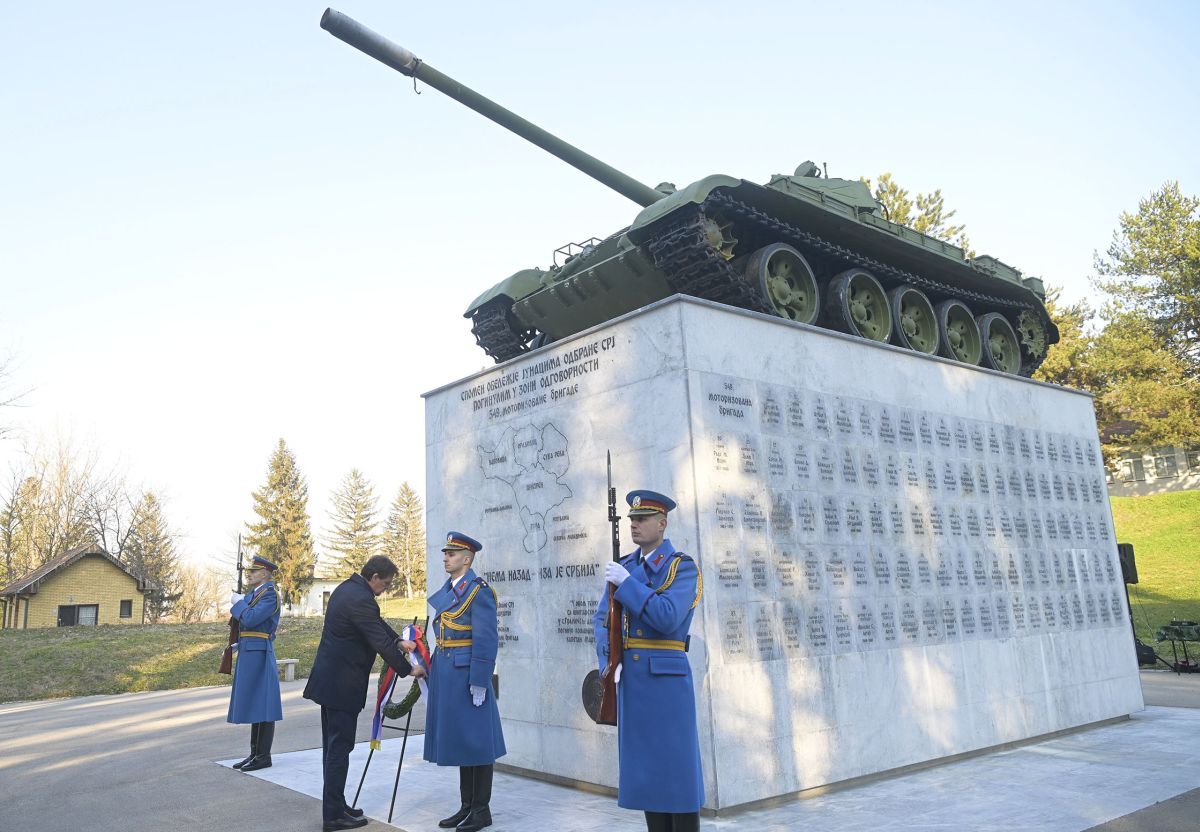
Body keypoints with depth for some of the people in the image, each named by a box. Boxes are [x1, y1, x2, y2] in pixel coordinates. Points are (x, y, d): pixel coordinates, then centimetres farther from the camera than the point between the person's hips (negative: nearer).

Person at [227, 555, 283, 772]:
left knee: (261, 705, -4)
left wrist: (237, 602, -9)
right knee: (254, 705, 13)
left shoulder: (270, 594, -12)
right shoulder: (253, 593, 16)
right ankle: (255, 753, 20)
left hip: (258, 654, -10)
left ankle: (264, 756, 1)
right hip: (249, 654, 10)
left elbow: (250, 619, -22)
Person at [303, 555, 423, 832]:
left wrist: (399, 641, 10)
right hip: (342, 683, -10)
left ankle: (334, 806, 24)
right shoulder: (361, 600, -22)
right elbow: (381, 643, -19)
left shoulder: (347, 588, 9)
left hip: (330, 679, 10)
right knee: (339, 746, -3)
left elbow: (377, 623, 20)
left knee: (333, 745, 15)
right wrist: (409, 670, -9)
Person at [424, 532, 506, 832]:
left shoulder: (479, 591, -13)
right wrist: (435, 676, 17)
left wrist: (479, 682, -18)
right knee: (458, 740, 14)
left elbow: (486, 640, -16)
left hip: (467, 676, -8)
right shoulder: (446, 591, 12)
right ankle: (466, 806, 24)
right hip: (447, 677, 8)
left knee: (475, 741, 1)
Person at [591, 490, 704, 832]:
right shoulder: (623, 567, 11)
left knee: (677, 765, 0)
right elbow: (602, 620, 10)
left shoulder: (682, 567, -6)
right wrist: (609, 661, -6)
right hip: (630, 679, 6)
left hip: (667, 677, -6)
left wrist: (627, 584, -18)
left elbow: (668, 618, -20)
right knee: (645, 764, 11)